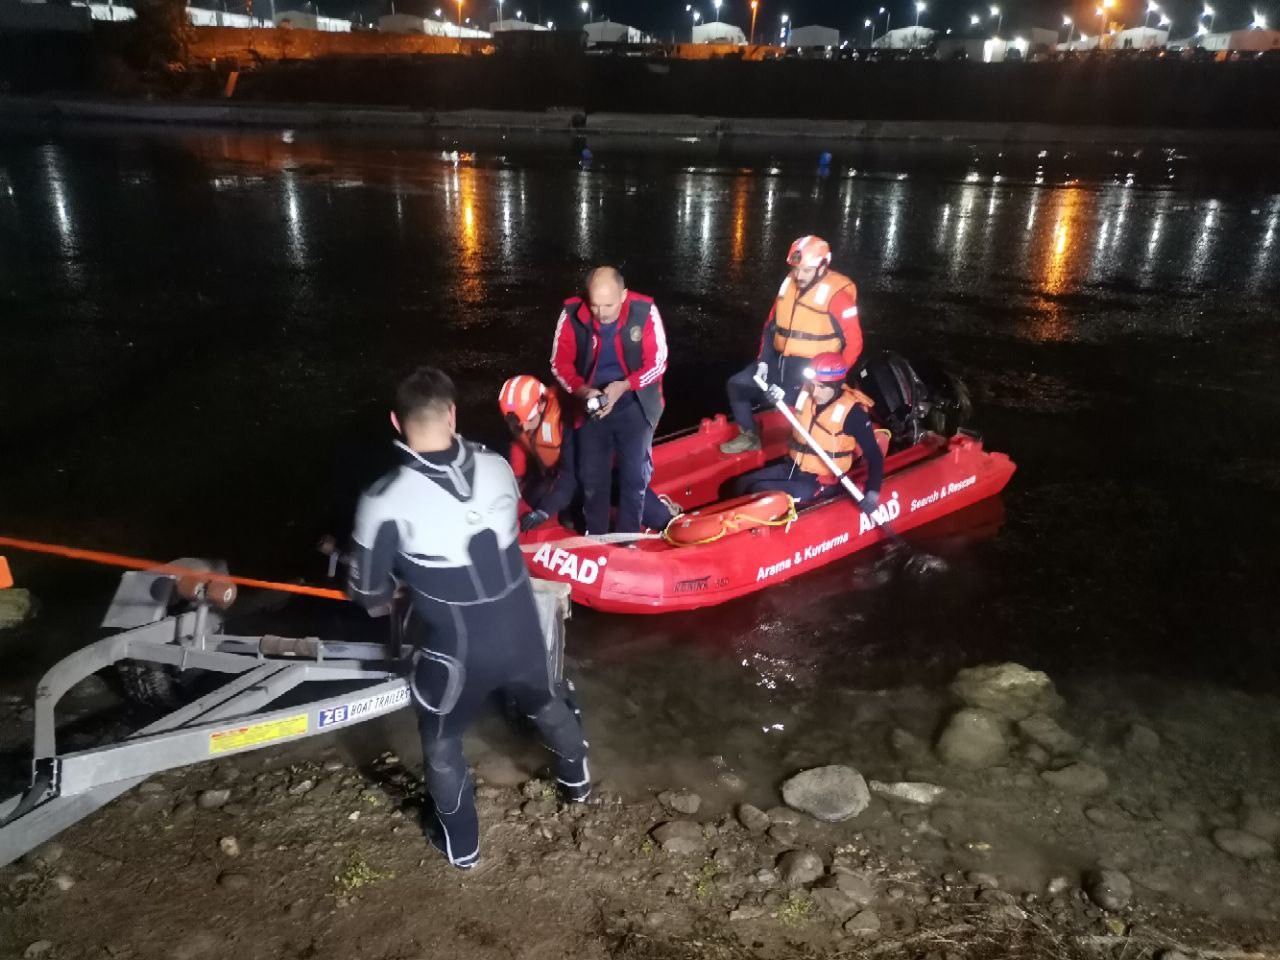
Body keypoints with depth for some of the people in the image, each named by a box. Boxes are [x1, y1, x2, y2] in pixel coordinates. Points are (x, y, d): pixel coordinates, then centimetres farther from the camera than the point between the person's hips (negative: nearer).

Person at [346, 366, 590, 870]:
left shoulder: (385, 502, -25)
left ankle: (461, 843, 44)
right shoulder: (497, 467, -13)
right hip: (520, 630, 4)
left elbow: (368, 592, -11)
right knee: (545, 703, 33)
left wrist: (386, 599, 12)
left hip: (454, 650, -4)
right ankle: (576, 776, 60)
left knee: (441, 742, 25)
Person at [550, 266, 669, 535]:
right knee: (591, 477, 8)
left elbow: (657, 363, -13)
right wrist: (583, 390, -24)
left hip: (634, 404, -1)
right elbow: (560, 363, -7)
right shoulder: (572, 315, -16)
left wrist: (622, 386, -26)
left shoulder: (645, 311, -19)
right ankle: (594, 537, 26)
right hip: (592, 404, 1)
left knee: (635, 474, 4)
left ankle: (628, 537, 21)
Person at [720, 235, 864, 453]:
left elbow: (852, 344, -14)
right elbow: (772, 324, 13)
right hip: (781, 360, 7)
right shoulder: (789, 282, 4)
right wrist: (763, 360, 2)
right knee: (736, 385, 5)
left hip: (813, 369, -7)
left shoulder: (837, 295, -16)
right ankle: (750, 436, 20)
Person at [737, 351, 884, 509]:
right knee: (743, 484, 0)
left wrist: (872, 492, -33)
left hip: (820, 483, -7)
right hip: (793, 468, 7)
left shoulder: (852, 412, -21)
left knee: (757, 492, -19)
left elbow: (874, 455, -19)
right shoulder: (807, 392, -5)